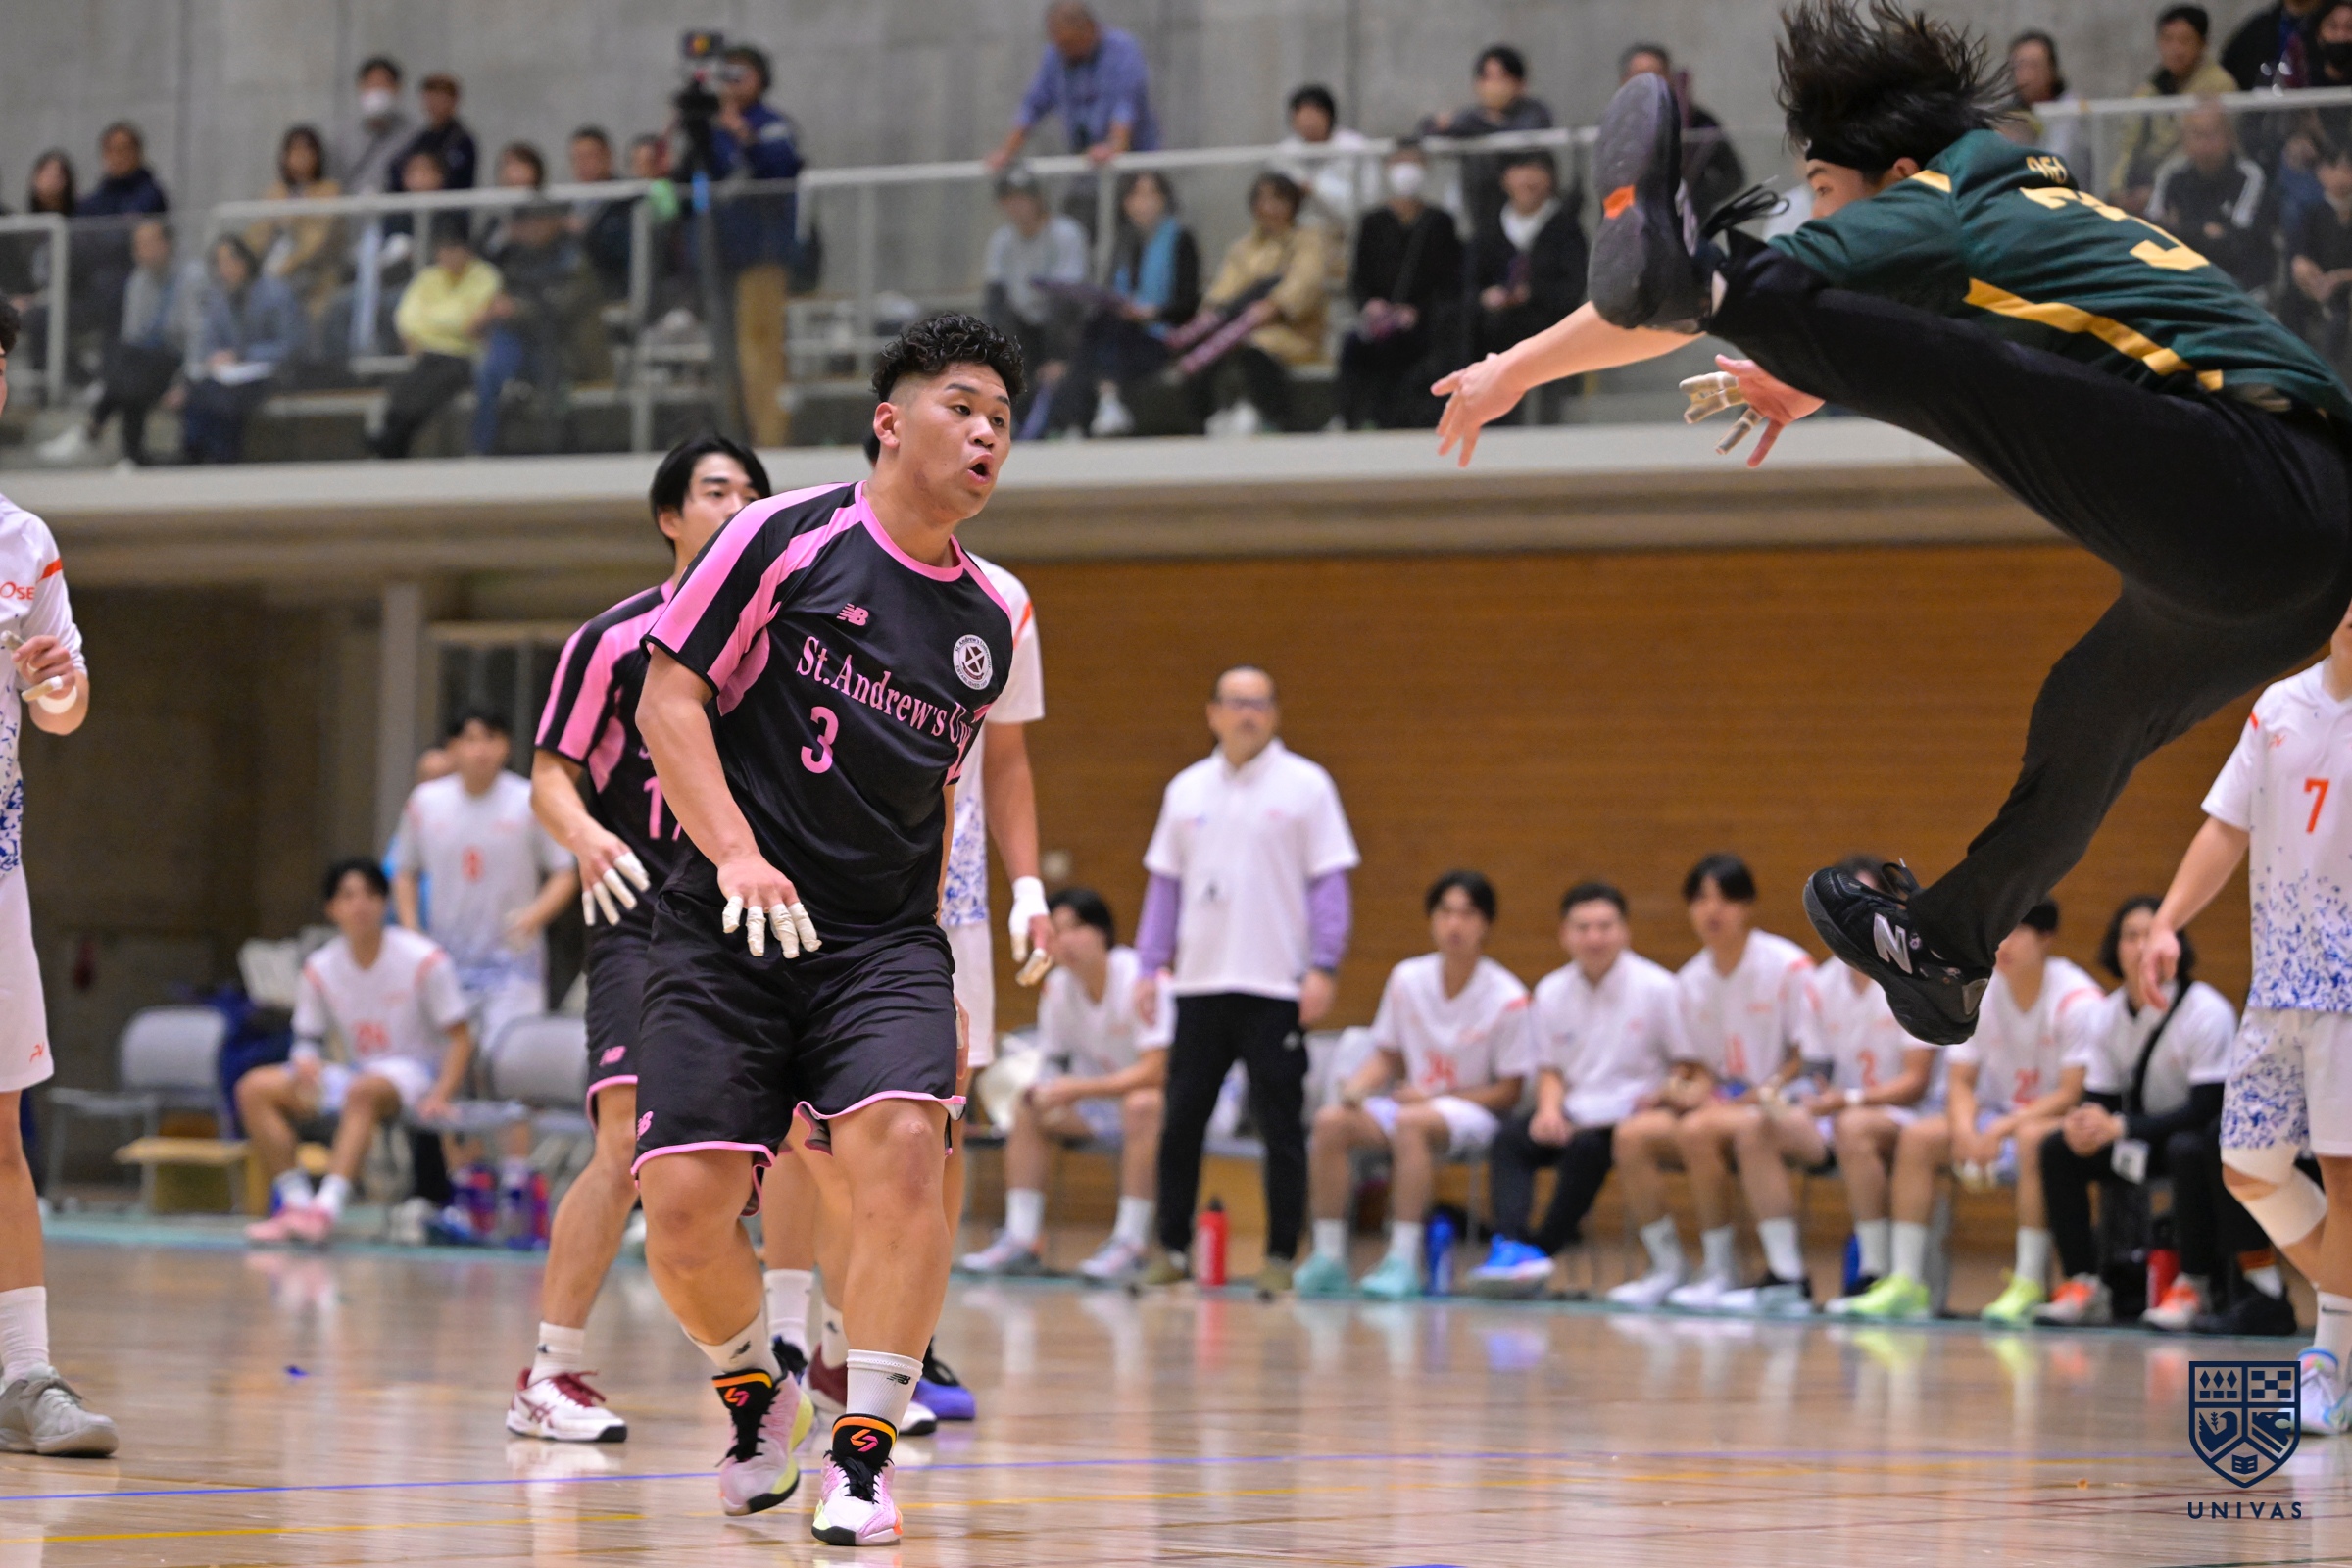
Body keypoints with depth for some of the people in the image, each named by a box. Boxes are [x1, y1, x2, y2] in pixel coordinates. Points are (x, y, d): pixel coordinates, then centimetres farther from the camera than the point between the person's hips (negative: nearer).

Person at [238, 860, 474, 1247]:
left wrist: (440, 1095, -25)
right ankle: (296, 1203, -19)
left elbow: (460, 1039, -8)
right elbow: (308, 1038, 11)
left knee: (364, 1090, -40)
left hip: (414, 1073, -6)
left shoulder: (424, 960, -10)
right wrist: (306, 1062, -15)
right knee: (255, 1087, -12)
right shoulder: (320, 969, 3)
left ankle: (327, 1208, -52)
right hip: (357, 1073, 6)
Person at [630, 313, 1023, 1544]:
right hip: (728, 928, -3)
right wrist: (738, 853, -17)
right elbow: (670, 694, -5)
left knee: (900, 1142, -24)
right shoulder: (787, 539, -3)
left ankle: (863, 1451, -13)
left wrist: (940, 980, 24)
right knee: (685, 1205, -11)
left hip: (884, 936, 3)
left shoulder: (986, 621, 13)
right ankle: (755, 1398, 21)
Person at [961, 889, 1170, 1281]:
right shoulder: (1057, 985, -2)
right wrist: (1047, 1093, -18)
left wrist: (1077, 1089, -30)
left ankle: (1132, 1241, -33)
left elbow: (1155, 1071, -27)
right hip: (1103, 1105, 7)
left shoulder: (1139, 979, -21)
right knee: (1027, 1110, -9)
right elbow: (1053, 1062, 6)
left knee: (1142, 1103, -37)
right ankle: (1022, 1240, -11)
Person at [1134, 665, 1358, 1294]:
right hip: (1200, 983, 3)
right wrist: (1151, 965, 7)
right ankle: (1173, 1248, 11)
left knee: (1281, 1126, -1)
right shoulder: (1186, 790, 12)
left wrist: (1324, 966, -11)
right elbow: (1164, 882, 15)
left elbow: (1329, 882, -2)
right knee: (1181, 1120, 2)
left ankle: (1280, 1257, 6)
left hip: (1276, 984, -3)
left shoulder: (1306, 786, 1)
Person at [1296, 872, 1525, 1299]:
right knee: (1331, 1121, -24)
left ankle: (1402, 1262, -38)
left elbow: (1509, 1091, -7)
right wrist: (1357, 1086, -9)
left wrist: (1435, 1096, -17)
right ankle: (1328, 1259, -22)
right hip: (1409, 1100, 5)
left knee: (1411, 1122, -38)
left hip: (1473, 1115, -5)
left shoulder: (1508, 998, -9)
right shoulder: (1407, 979, 5)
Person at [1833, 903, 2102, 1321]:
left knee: (2033, 1138, -38)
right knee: (1917, 1137, -15)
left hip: (2060, 1121, -6)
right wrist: (1966, 1133, -23)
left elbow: (2072, 1094, -20)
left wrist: (2002, 1129, -28)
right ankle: (1906, 1282, -16)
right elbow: (1961, 1082, -1)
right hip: (2000, 1120, 6)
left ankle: (2030, 1284, -34)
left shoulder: (2076, 999, -17)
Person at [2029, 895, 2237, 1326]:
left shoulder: (2207, 1012, -20)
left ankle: (2192, 1288, -28)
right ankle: (2083, 1285, -12)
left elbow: (2206, 1108, -26)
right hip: (2147, 1141, 6)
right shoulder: (2109, 1014, 0)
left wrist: (2120, 1127, -31)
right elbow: (2099, 1096, 0)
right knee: (2058, 1149, -11)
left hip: (2206, 1135, -6)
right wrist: (2085, 1124, -27)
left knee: (2188, 1149, -39)